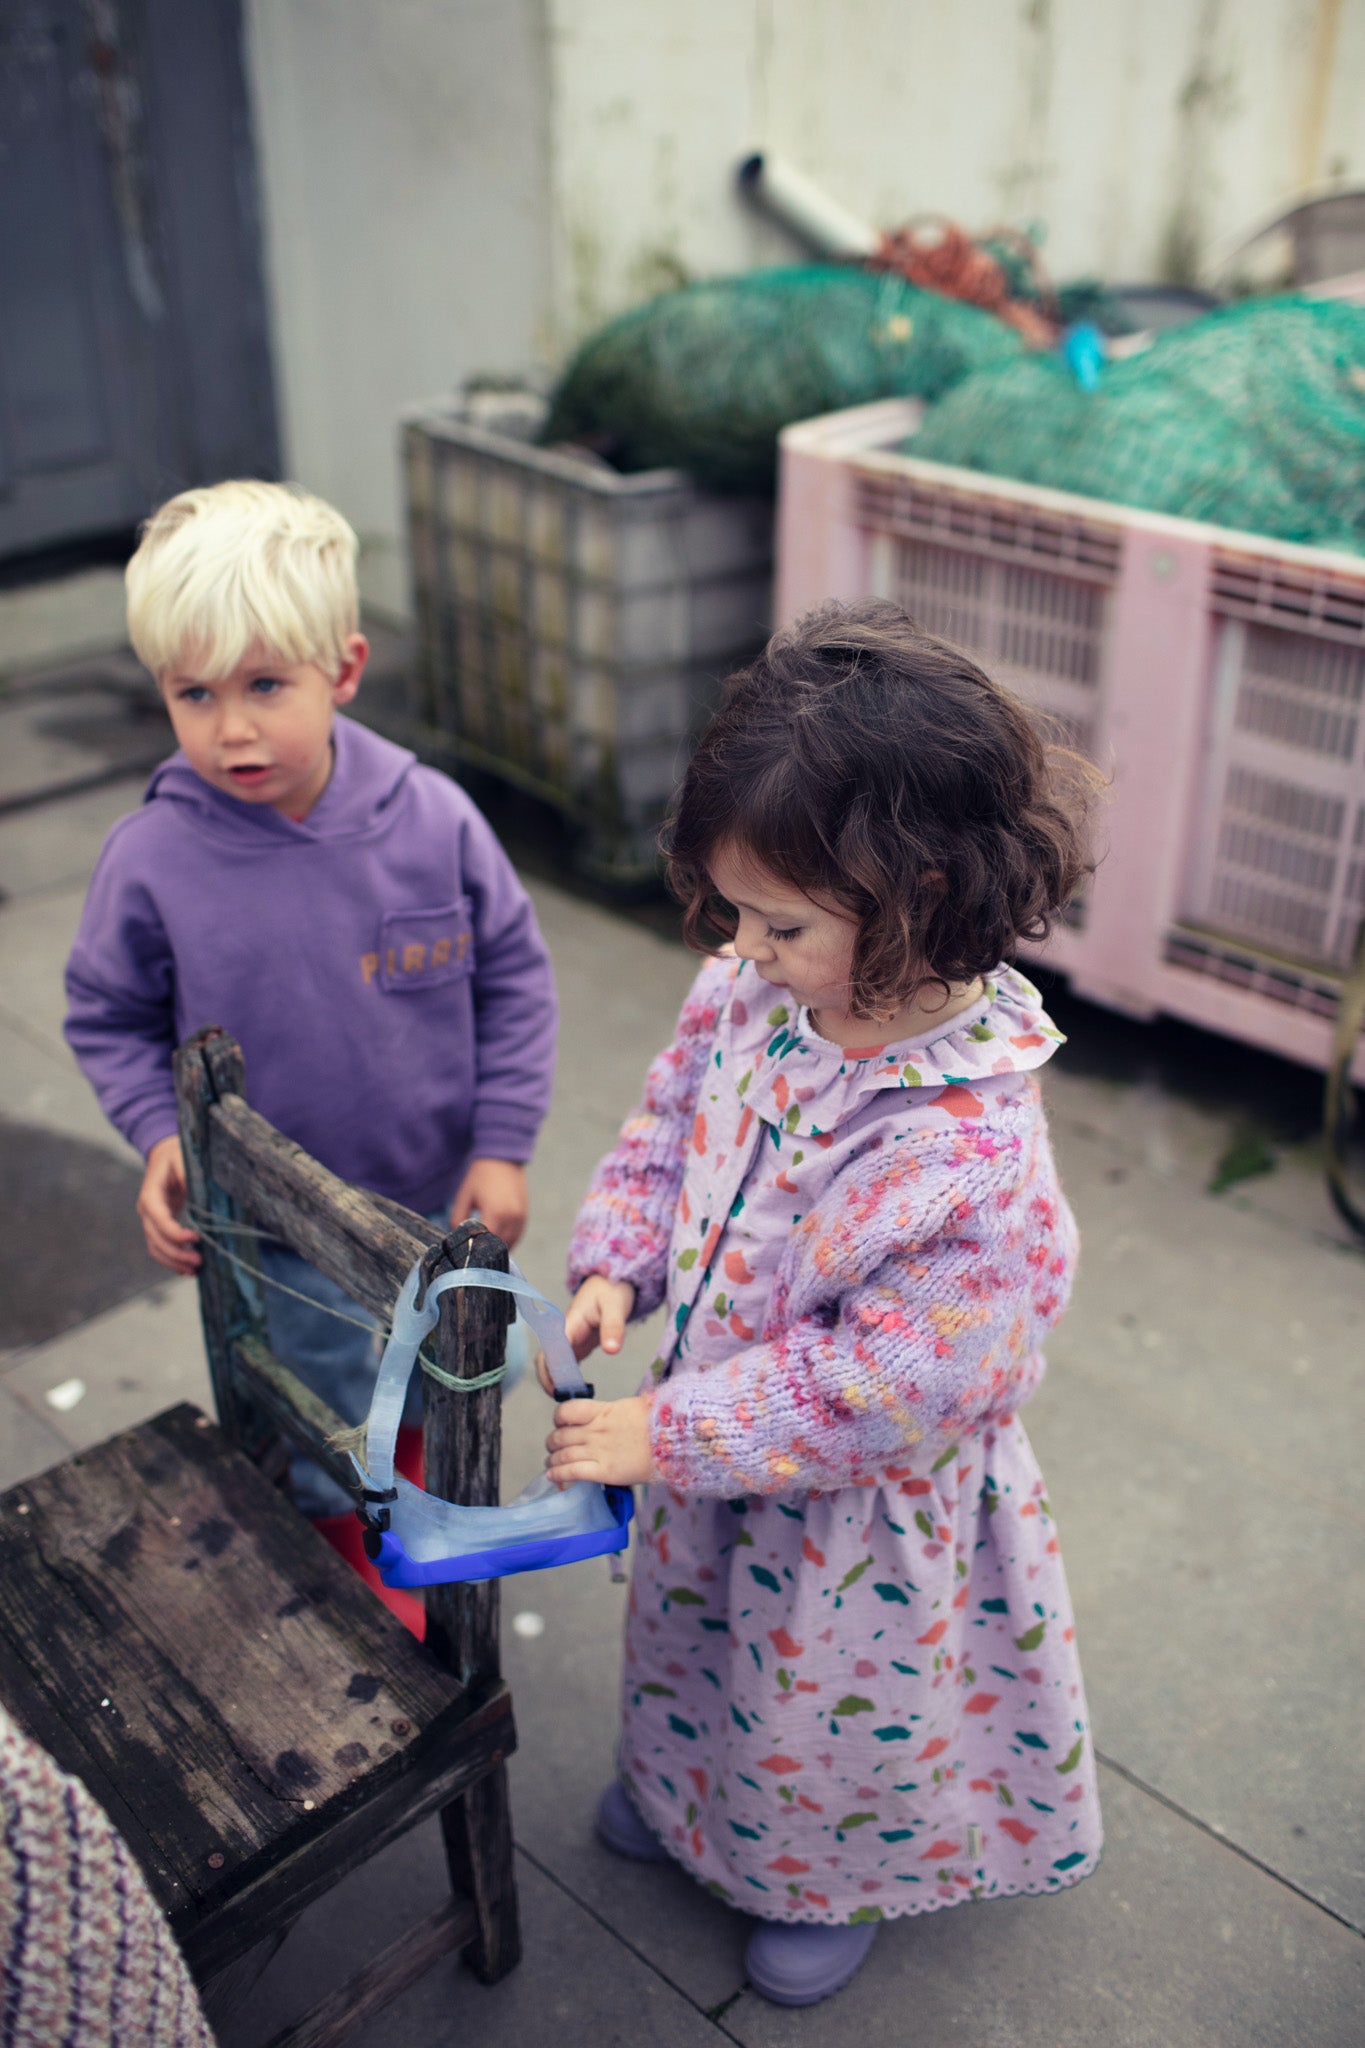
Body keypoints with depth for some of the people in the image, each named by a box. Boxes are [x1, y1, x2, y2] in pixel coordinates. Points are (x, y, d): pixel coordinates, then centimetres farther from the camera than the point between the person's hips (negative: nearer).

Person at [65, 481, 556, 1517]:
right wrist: (160, 1133, -20)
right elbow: (109, 1017, -4)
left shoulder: (430, 818, -18)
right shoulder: (151, 860, -21)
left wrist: (503, 1144, -8)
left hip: (438, 1197, 2)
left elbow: (513, 973, -7)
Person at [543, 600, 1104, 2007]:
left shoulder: (976, 1153, -37)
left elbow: (881, 1386, -31)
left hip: (858, 1502, -6)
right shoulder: (748, 990, -17)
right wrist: (615, 1268, -13)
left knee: (829, 1702, 24)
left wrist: (665, 1434, -27)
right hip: (710, 1440, 6)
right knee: (686, 1631, 33)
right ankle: (679, 1780, 66)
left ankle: (827, 1880, 57)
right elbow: (669, 1123, 1)